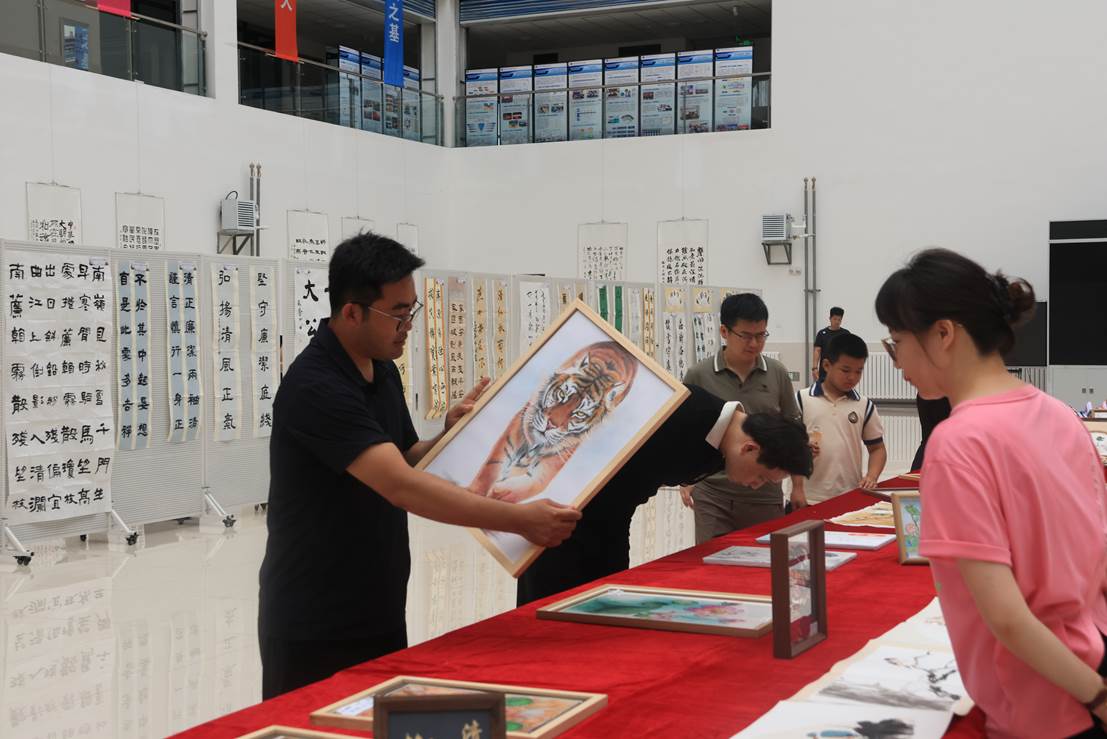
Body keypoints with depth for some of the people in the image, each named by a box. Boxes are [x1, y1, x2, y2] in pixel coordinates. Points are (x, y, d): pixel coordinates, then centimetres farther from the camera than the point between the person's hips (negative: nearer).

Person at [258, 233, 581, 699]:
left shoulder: (383, 371, 6)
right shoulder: (315, 389, -23)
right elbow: (401, 487, -31)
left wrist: (451, 435, -5)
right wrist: (520, 520, -32)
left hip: (380, 617, 8)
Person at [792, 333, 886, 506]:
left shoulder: (865, 406, 6)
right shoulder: (801, 400, -1)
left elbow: (877, 448, 13)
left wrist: (871, 477, -6)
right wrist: (796, 487, -7)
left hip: (851, 499, 2)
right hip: (809, 500, -2)